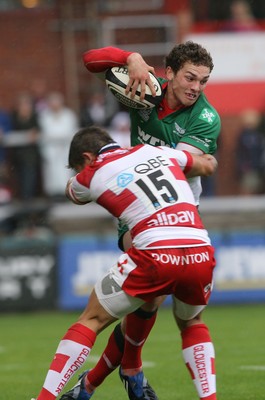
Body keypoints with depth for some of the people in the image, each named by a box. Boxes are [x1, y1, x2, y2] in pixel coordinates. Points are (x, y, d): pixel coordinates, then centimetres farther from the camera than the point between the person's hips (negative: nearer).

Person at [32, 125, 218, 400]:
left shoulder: (93, 175, 11)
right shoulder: (159, 152, 20)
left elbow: (72, 191, 36)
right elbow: (207, 166, 36)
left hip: (155, 256, -4)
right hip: (201, 254, 4)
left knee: (91, 321, 13)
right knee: (191, 323, 32)